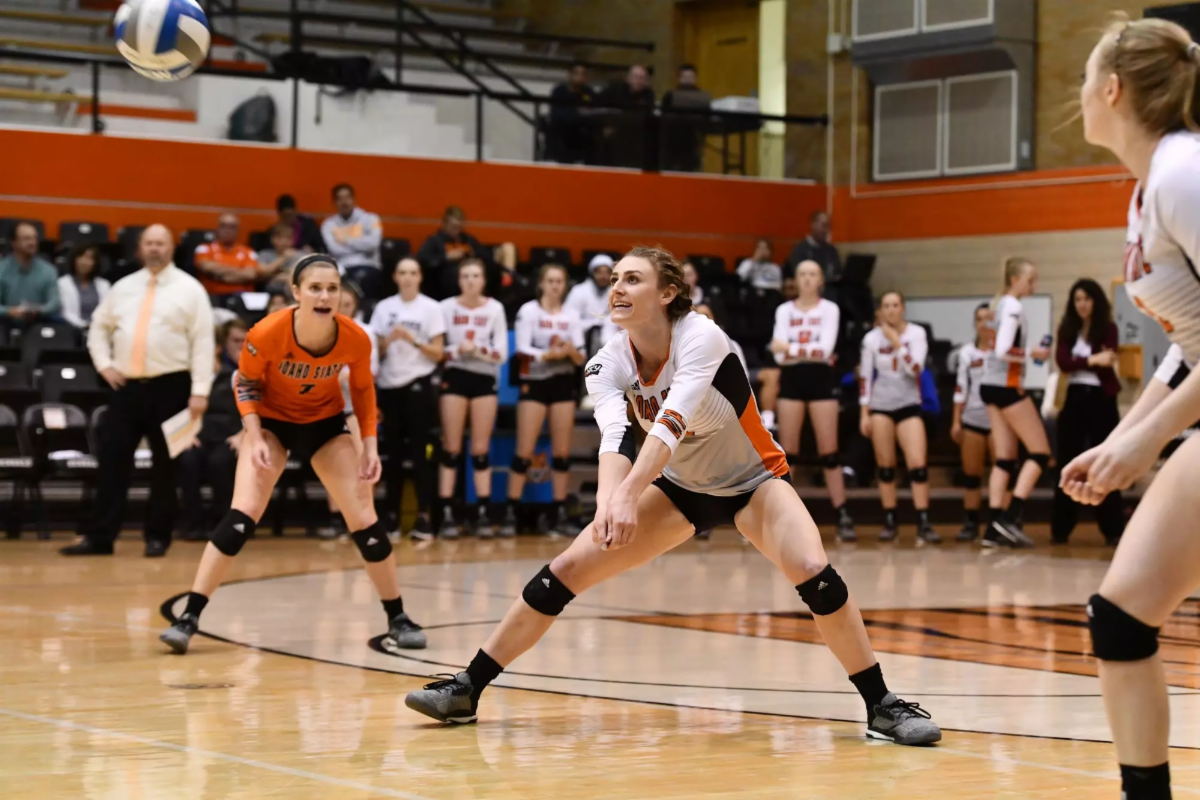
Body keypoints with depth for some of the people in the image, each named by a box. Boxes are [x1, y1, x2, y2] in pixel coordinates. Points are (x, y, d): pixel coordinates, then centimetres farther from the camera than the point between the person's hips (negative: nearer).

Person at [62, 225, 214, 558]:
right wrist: (104, 364, 6)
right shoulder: (123, 288, 11)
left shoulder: (190, 289, -2)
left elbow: (203, 342, -7)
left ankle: (157, 537, 12)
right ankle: (99, 536, 3)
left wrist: (200, 391, -14)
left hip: (170, 386, -4)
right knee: (112, 459, 1)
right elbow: (99, 327, 22)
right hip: (127, 385, 4)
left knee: (165, 466, 3)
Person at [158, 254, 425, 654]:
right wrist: (255, 437, -22)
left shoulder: (355, 339, -23)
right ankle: (189, 617, -13)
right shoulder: (267, 334, -30)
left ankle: (398, 619, 12)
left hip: (326, 423, 2)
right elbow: (245, 381, -11)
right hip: (272, 420, -2)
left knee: (363, 519, -3)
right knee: (242, 514, -17)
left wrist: (369, 445, -9)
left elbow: (363, 389, -3)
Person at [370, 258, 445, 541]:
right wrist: (388, 341, -11)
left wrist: (413, 340, -16)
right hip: (389, 386, 3)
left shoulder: (431, 308, 0)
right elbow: (375, 351, 9)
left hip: (418, 385, -3)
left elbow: (438, 353, -3)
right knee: (393, 452, 6)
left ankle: (424, 517, -7)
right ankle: (392, 515, 11)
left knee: (419, 452, -6)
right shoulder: (384, 307, 9)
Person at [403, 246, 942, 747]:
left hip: (752, 481, -4)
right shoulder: (608, 364, -14)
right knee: (562, 574, -7)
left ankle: (882, 707, -17)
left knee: (813, 573, -30)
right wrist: (607, 501, -53)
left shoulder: (701, 338, -27)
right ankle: (467, 690, 4)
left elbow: (671, 422, -41)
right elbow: (615, 434, -31)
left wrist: (629, 496, -56)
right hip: (678, 488, 4)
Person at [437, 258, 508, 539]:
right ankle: (446, 515, -1)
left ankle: (482, 514, 6)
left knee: (481, 450, 4)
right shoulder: (446, 307, 0)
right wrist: (457, 351, -20)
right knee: (451, 449, -1)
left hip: (485, 380, 1)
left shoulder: (495, 309, 2)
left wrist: (478, 350, -19)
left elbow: (502, 353, -3)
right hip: (454, 378, -1)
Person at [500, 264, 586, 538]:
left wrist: (571, 350, -16)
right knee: (524, 451, -6)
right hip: (535, 383, -4)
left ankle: (560, 514, 8)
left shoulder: (572, 316, 9)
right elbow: (522, 349, -12)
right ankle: (510, 513, -3)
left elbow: (581, 359, 6)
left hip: (564, 384, 4)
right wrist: (549, 354, -26)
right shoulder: (528, 311, -2)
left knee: (562, 452, 4)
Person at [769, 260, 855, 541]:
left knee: (829, 452, -3)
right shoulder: (784, 310, 7)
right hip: (791, 380, 2)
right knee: (787, 453, 3)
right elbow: (779, 354, -3)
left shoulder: (829, 309, 1)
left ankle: (843, 517, 0)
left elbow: (826, 348, -13)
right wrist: (810, 350, -17)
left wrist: (792, 348, -19)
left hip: (821, 379, -2)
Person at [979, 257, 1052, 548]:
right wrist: (1033, 353, -12)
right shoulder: (1013, 308, -13)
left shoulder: (1000, 306, 16)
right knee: (1040, 452, -4)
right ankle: (1010, 517, -12)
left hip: (991, 385, 9)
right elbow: (1002, 351, -22)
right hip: (1007, 386, -9)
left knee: (1005, 458, 6)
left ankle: (995, 528, 0)